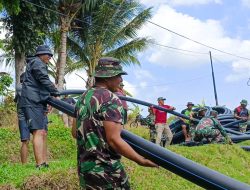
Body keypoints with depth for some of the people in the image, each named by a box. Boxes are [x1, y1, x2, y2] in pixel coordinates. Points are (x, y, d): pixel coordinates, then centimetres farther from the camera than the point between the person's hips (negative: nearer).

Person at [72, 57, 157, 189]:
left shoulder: (83, 98, 8)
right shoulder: (111, 100, -17)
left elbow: (75, 133, 14)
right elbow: (114, 140, -23)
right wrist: (141, 160, -14)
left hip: (84, 168, 8)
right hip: (105, 171, -8)